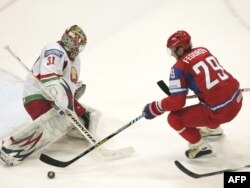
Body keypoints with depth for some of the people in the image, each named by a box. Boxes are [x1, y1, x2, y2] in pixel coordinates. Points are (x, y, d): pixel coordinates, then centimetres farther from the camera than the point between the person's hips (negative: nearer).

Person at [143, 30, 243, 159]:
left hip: (220, 112, -8)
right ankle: (214, 129, 52)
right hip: (237, 99, 8)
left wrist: (154, 108, 2)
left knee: (174, 118, 2)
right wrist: (175, 88, 32)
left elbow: (177, 102, -13)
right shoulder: (203, 51, 10)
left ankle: (200, 146, 10)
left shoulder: (179, 67, -11)